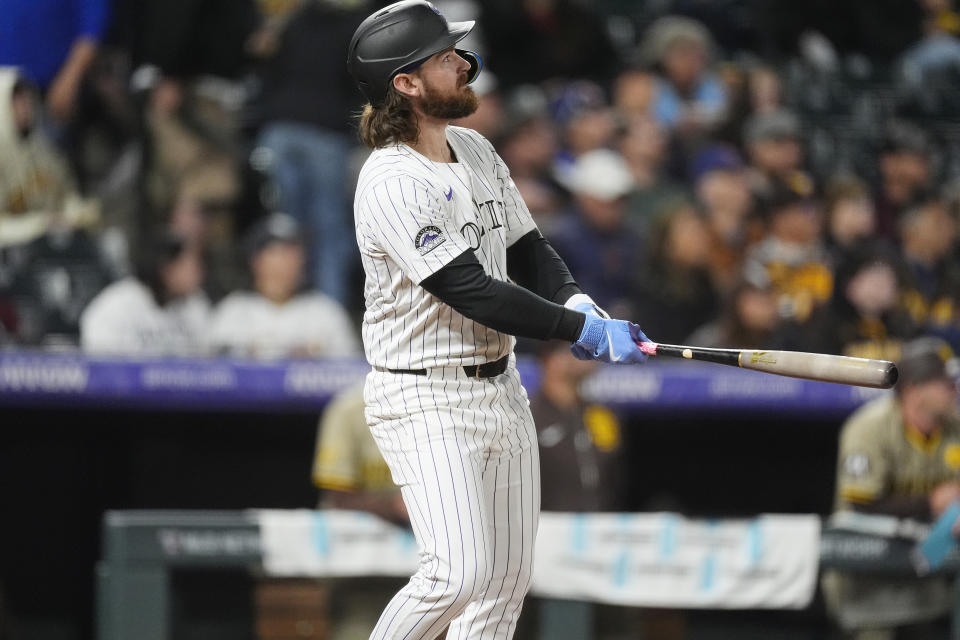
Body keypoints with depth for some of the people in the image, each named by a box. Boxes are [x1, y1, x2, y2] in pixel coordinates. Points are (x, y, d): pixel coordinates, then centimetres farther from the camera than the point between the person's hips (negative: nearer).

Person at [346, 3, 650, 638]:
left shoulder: (477, 151, 9)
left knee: (508, 579, 8)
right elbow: (474, 294, -24)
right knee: (459, 573, -20)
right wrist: (584, 331, -22)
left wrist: (576, 302, -6)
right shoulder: (391, 185, -20)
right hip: (427, 402, -9)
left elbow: (526, 249, 15)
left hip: (502, 389, 9)